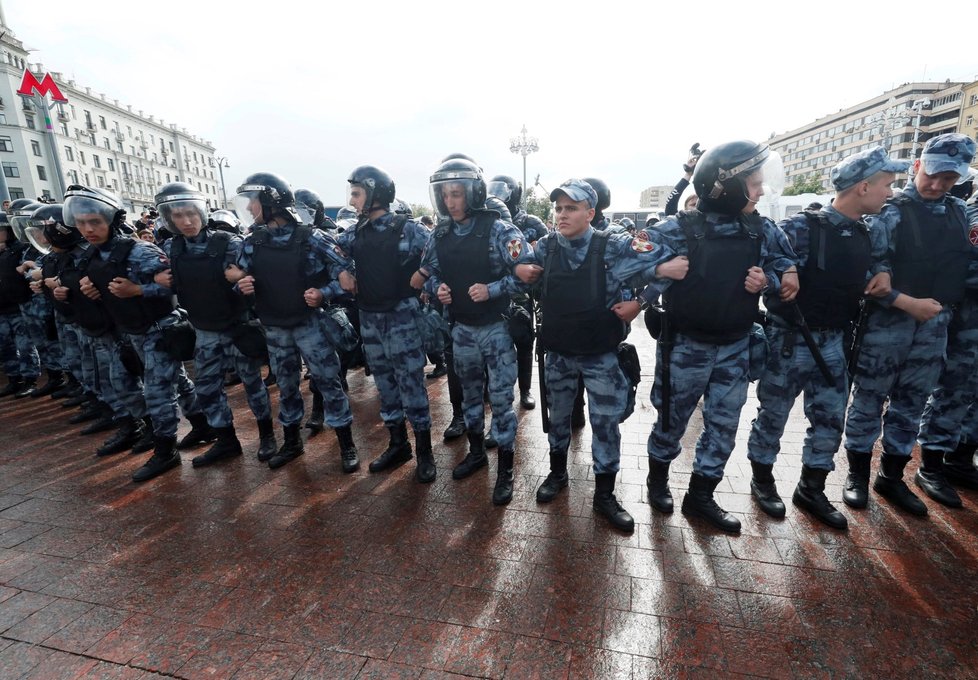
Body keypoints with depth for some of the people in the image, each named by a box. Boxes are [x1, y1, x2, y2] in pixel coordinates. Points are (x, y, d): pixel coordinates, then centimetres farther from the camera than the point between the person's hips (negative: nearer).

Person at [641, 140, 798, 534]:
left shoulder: (762, 230, 0)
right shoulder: (680, 230, -15)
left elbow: (784, 261, 12)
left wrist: (768, 278, -10)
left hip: (736, 346, 5)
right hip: (687, 344, -5)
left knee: (724, 424, 12)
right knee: (673, 418, 11)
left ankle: (700, 496, 30)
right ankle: (658, 477, 37)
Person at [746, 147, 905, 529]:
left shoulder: (864, 234, 8)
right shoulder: (801, 227, -16)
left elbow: (860, 281, 18)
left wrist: (881, 276, 0)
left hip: (833, 343, 7)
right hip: (790, 341, -7)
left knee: (830, 420, 13)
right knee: (773, 416, 7)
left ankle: (811, 490, 30)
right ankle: (762, 480, 27)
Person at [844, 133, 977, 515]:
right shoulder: (891, 213, -7)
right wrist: (908, 302, -20)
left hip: (935, 324, 6)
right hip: (887, 322, -5)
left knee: (912, 404, 12)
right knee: (869, 400, 3)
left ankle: (891, 477, 26)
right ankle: (858, 474, 17)